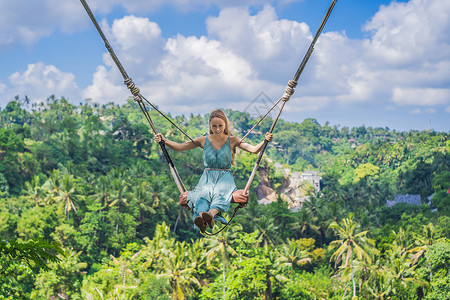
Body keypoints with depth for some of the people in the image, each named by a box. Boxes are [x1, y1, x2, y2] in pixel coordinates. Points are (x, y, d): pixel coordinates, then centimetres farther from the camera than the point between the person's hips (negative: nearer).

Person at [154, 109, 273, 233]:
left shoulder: (232, 140, 6)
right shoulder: (203, 140, 10)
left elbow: (254, 150, -5)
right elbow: (179, 147, 10)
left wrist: (265, 141, -23)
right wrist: (164, 140, -5)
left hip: (225, 177, -1)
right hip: (208, 177, 1)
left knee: (221, 192, -38)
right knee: (203, 193, -36)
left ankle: (211, 213, -70)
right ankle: (201, 215, -68)